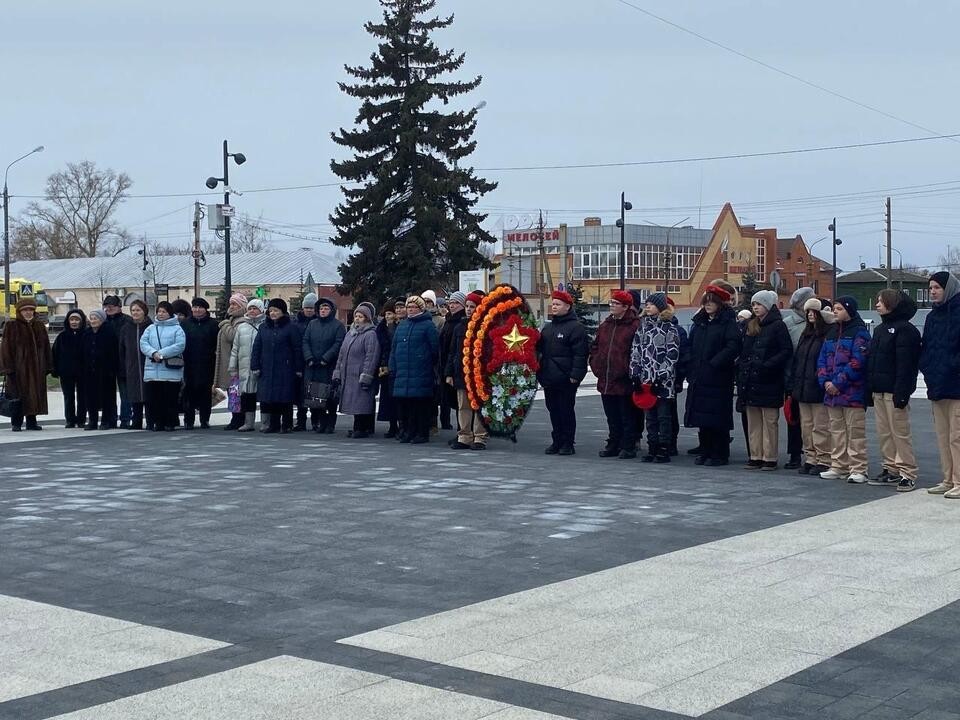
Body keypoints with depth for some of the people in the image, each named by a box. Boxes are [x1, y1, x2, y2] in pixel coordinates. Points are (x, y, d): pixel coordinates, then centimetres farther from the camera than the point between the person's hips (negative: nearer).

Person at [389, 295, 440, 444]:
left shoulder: (428, 325, -2)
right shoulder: (402, 324, 17)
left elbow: (435, 348, -3)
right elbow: (394, 348, 19)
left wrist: (430, 365, -2)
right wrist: (393, 367, 13)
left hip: (421, 374, -6)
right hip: (402, 372, 6)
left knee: (420, 402, -5)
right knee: (402, 403, 5)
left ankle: (422, 433, 1)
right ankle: (406, 431, 15)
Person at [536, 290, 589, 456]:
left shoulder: (576, 327, -7)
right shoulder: (548, 327, 17)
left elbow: (580, 353, -14)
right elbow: (540, 349, 25)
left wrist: (576, 374, -20)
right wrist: (539, 372, 16)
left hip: (566, 380, -7)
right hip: (549, 378, 7)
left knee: (566, 410, -2)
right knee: (553, 410, 11)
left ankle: (568, 443, 6)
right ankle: (557, 441, 19)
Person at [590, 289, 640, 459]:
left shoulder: (635, 326, -10)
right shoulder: (605, 325, 13)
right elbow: (594, 347, 22)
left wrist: (629, 370, -13)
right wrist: (596, 365, 11)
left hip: (624, 382, -7)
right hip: (606, 381, 7)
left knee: (627, 417, 2)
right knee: (612, 417, 15)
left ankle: (628, 446, 9)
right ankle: (613, 444, 23)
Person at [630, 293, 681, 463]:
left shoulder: (670, 329, -5)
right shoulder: (642, 327, 13)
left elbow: (672, 356, -10)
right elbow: (635, 352, 13)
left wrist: (660, 377, -15)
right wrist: (635, 374, 3)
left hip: (663, 382, -6)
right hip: (645, 380, 6)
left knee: (663, 416, -1)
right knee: (650, 416, 9)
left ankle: (664, 450, 3)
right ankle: (652, 449, 15)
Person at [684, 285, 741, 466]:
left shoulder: (728, 323, -5)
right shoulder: (699, 322, 16)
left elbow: (733, 347, -16)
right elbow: (691, 347, 18)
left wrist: (714, 363, -19)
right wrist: (690, 370, 7)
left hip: (718, 379, -6)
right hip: (699, 379, 6)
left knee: (718, 418, -3)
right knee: (702, 417, 9)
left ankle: (720, 454, 4)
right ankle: (705, 451, 18)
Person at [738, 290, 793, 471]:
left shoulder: (778, 326, -5)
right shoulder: (751, 326, 16)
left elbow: (787, 351, -11)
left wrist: (767, 365, -18)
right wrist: (741, 370, 7)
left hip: (769, 382, -7)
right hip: (751, 381, 7)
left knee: (770, 421, -2)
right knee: (753, 422, 8)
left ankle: (770, 458, 2)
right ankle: (756, 457, 13)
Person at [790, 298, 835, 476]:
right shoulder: (805, 334, 17)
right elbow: (796, 360, 18)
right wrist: (793, 385, 13)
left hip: (819, 390, -8)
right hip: (802, 388, 8)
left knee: (821, 426, -4)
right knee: (806, 426, 11)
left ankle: (823, 461, 2)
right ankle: (810, 459, 18)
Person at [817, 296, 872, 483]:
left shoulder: (859, 332, -7)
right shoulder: (832, 333, 17)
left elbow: (857, 362, -16)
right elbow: (822, 359, 14)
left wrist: (838, 383, -17)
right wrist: (825, 381, -2)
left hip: (853, 392, -8)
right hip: (832, 391, 8)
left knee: (855, 431, -5)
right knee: (836, 430, 11)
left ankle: (858, 469, -3)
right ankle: (839, 466, 18)